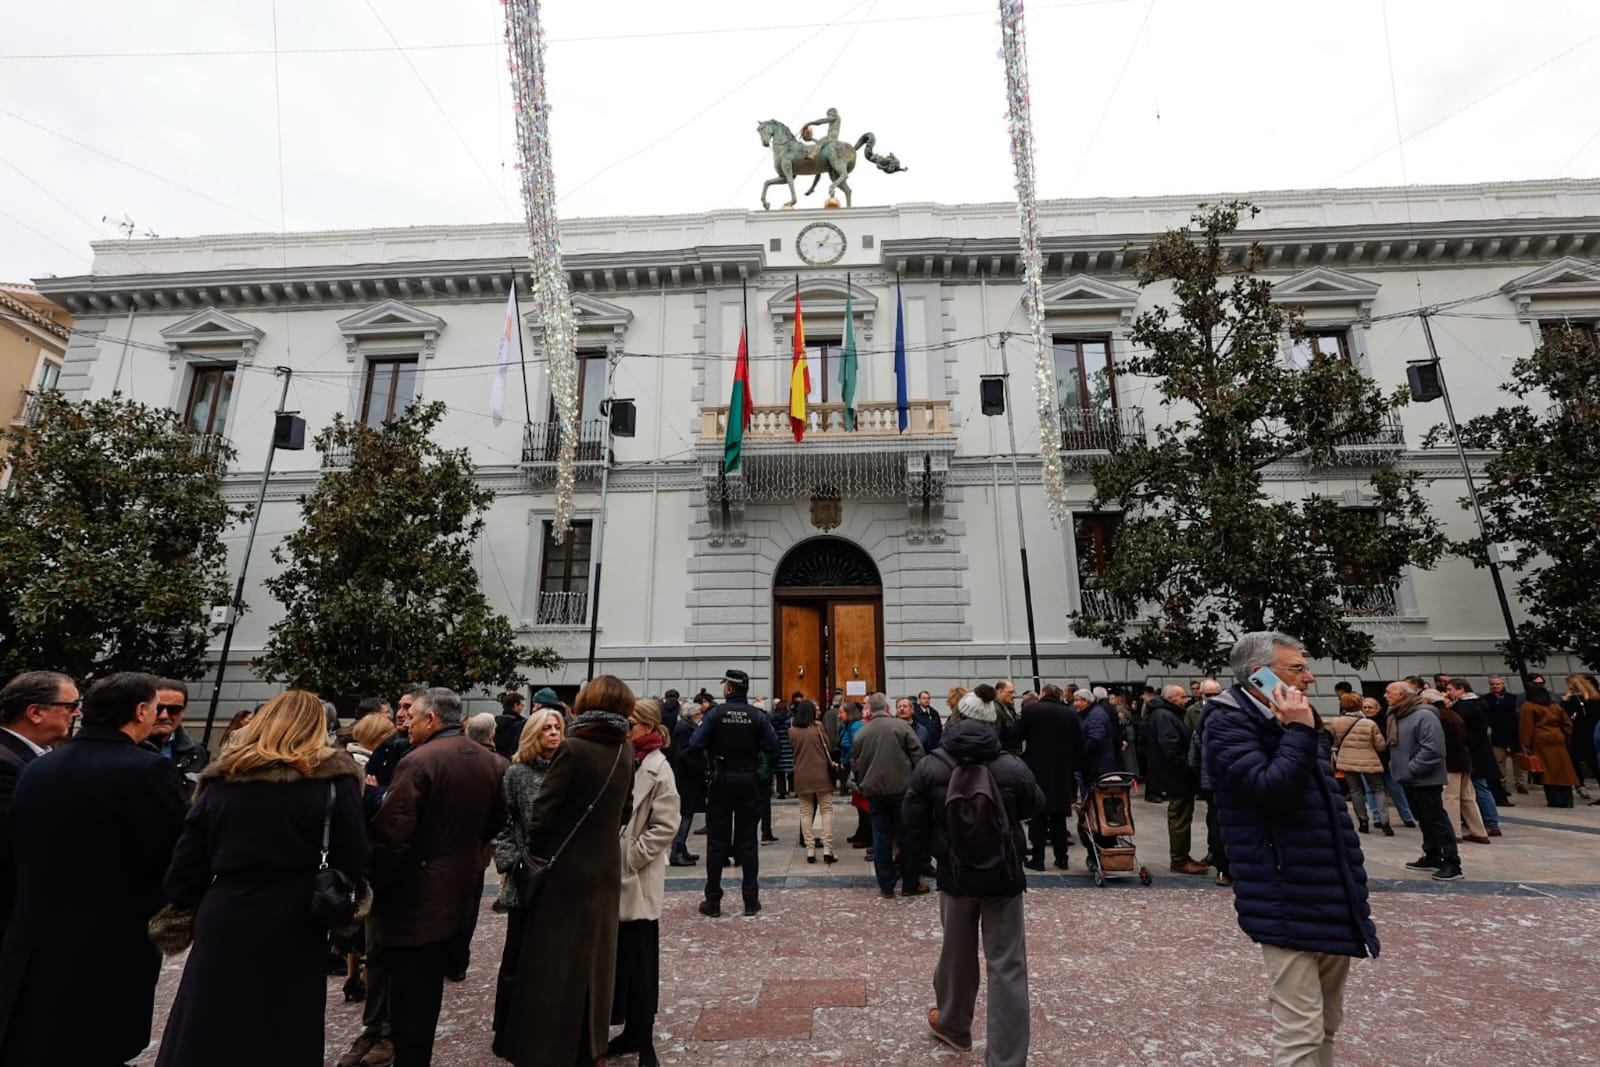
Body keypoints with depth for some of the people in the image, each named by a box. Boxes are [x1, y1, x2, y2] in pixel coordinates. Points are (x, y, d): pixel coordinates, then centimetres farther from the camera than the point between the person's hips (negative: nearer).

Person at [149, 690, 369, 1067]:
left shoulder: (221, 778, 2)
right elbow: (351, 862, -9)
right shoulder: (333, 779, -10)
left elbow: (187, 863, 5)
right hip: (292, 936, -3)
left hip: (223, 927, 3)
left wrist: (176, 921, 15)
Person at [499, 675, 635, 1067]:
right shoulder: (627, 751, -3)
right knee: (594, 959, 20)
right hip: (605, 868, 5)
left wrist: (533, 852, 0)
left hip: (565, 869, -5)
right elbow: (624, 811, 3)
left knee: (553, 961, 11)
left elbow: (543, 812, -16)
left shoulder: (574, 748, -19)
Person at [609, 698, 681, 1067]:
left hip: (638, 879, -7)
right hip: (614, 875, 7)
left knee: (639, 960, 6)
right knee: (618, 957, 17)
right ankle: (631, 1030, 33)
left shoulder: (657, 767, -14)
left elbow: (666, 825, -16)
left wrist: (631, 857, -15)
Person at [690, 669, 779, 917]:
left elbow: (695, 744, -16)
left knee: (717, 841, 8)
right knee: (747, 841, 10)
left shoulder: (715, 714, -11)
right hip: (747, 781, 2)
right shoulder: (757, 716, -6)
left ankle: (713, 901, 13)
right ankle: (751, 900, 14)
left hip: (720, 782, -1)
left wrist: (714, 746, 4)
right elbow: (773, 747, -6)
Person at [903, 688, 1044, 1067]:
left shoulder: (929, 768, -14)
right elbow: (1035, 805, 6)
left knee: (957, 954, 22)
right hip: (1004, 877, -1)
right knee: (1007, 967, 8)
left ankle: (953, 1026, 44)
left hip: (955, 875, 2)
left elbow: (913, 827, -6)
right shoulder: (1012, 767, -15)